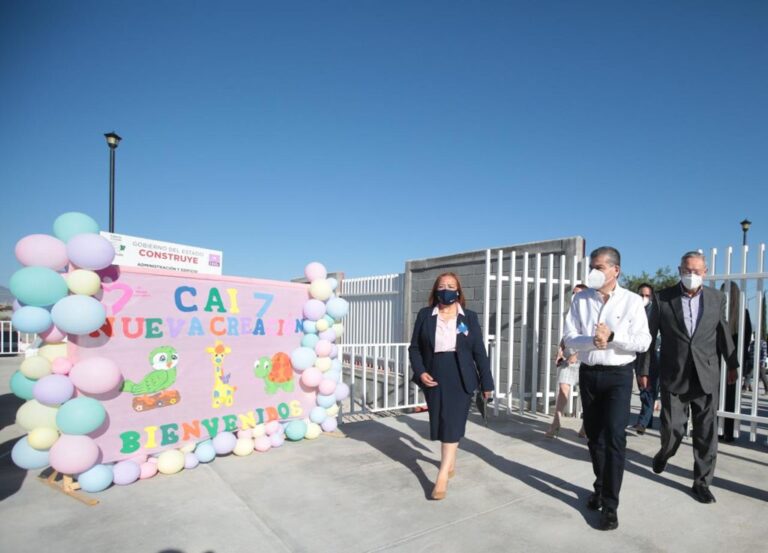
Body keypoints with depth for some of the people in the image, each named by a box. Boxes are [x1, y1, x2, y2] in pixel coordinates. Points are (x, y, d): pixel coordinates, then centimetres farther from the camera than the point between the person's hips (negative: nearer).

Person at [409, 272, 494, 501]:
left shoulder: (469, 317, 3)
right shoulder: (425, 315, 3)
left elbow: (480, 352, 4)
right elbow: (414, 348, 3)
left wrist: (486, 382, 4)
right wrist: (420, 372, -12)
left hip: (460, 379, -2)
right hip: (434, 378, 2)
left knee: (452, 424, -7)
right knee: (440, 423, 12)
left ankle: (442, 476, -5)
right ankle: (450, 460, 36)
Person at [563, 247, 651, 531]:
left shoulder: (632, 301, -6)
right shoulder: (581, 300, 1)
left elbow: (643, 342, -10)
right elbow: (569, 338, -5)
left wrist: (612, 336, -23)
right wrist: (592, 340, -23)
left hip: (618, 375, -3)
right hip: (588, 374, 3)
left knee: (614, 436, -6)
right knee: (594, 435, 15)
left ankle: (610, 505, 6)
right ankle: (601, 487, 36)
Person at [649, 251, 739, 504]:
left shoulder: (717, 298, 4)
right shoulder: (663, 298, -4)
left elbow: (723, 333, 13)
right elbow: (649, 335, -1)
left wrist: (732, 364, 18)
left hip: (706, 376, 2)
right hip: (674, 376, -2)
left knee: (706, 433, 6)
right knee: (672, 428, 3)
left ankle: (702, 482, 22)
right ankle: (664, 454, 36)